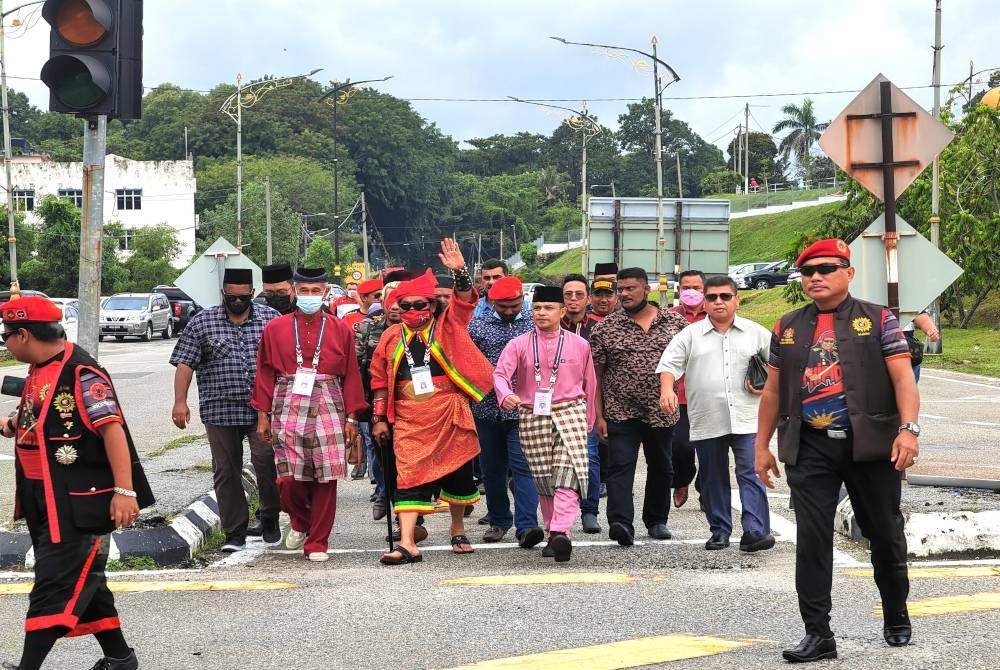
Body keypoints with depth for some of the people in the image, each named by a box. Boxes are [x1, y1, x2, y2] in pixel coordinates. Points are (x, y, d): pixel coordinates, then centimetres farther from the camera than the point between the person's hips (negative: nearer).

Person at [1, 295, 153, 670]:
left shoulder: (79, 372, -18)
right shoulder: (40, 372, 12)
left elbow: (112, 428, -23)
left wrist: (124, 490, -27)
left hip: (79, 501, -10)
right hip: (45, 502, 10)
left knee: (55, 585, -12)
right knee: (82, 582, 16)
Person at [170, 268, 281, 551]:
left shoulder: (270, 318, 7)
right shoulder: (203, 322, 5)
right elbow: (185, 364, 2)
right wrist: (180, 401, -9)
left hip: (263, 409, -1)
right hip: (220, 410, 1)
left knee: (266, 461, -12)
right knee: (226, 472, 4)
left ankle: (270, 518, 11)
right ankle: (235, 533, 12)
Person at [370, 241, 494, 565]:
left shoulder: (447, 326, 3)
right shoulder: (392, 337, 7)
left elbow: (465, 300, -12)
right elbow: (380, 380, 12)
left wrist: (460, 271, -29)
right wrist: (380, 418, 9)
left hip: (449, 413, 0)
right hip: (409, 418, 0)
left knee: (458, 473, 11)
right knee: (409, 477, -7)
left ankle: (458, 531, 32)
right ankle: (407, 544, -14)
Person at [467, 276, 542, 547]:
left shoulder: (535, 325, 6)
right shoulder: (477, 325, 6)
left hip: (523, 411, -2)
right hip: (487, 410, 2)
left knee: (523, 467, -10)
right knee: (493, 468, 11)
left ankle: (526, 526, -16)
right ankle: (499, 521, 25)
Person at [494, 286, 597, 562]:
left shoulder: (579, 345, 7)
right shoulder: (519, 345, 5)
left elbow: (589, 385, 14)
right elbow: (500, 373, -6)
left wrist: (588, 422, 16)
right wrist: (505, 394, -28)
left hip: (569, 413, -1)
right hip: (532, 417, 1)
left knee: (568, 475, -18)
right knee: (543, 480, 7)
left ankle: (561, 533, -29)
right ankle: (552, 534, 17)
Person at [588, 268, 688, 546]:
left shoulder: (674, 322, 3)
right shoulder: (605, 328, 0)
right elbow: (595, 374, 1)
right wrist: (598, 415, -4)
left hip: (662, 412, 2)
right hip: (620, 413, -2)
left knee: (661, 467, 14)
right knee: (620, 467, -13)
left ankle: (657, 520, 29)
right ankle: (621, 523, -22)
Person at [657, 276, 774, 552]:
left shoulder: (756, 333, 8)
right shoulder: (690, 335, 7)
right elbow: (669, 363, 2)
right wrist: (667, 389, -16)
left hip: (747, 419, -1)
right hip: (707, 422, 1)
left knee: (751, 474, -10)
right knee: (713, 478, 8)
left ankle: (755, 531, -14)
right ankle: (719, 531, 18)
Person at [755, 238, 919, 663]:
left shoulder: (878, 321, 2)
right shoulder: (787, 328, 11)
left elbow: (903, 379, -5)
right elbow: (773, 390, 15)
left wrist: (908, 429, -19)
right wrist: (762, 445, 11)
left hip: (870, 445, -2)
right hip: (810, 449, 2)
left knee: (885, 535, 9)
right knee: (811, 541, -4)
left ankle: (896, 618, 29)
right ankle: (818, 635, -1)